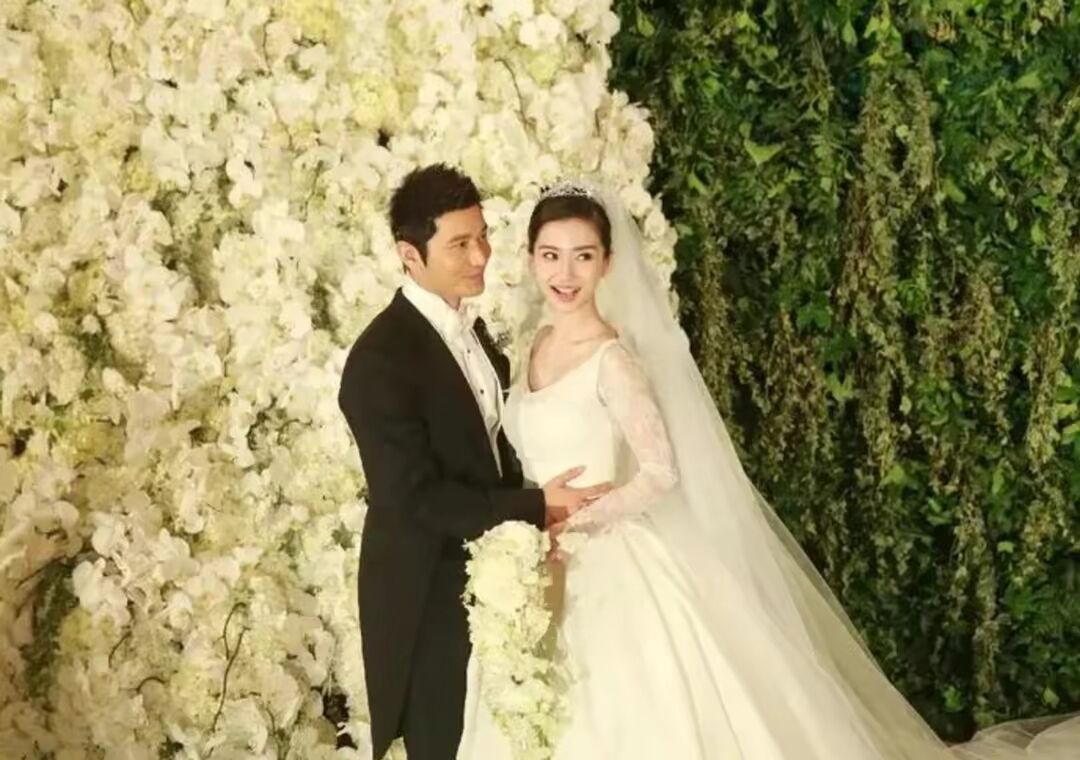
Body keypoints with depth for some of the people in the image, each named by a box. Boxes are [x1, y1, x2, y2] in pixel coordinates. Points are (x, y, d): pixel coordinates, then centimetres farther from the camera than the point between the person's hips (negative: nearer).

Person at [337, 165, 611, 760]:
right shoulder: (381, 359, -24)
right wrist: (536, 507, -22)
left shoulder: (466, 326, 5)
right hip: (428, 593, -8)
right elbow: (417, 497, -26)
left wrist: (540, 507, -5)